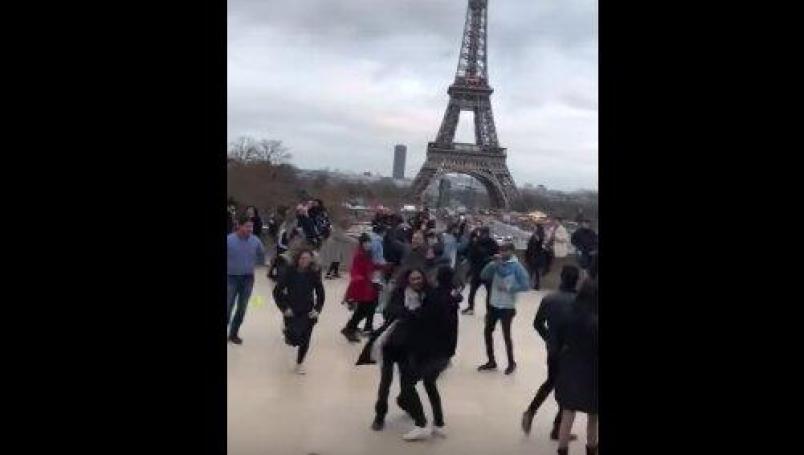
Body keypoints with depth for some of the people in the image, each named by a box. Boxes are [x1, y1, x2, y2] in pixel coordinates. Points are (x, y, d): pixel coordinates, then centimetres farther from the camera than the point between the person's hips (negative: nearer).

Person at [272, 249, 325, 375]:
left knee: (305, 339, 0)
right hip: (291, 311, -1)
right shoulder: (289, 273, -12)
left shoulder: (314, 275, -7)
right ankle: (288, 333, 26)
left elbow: (320, 294, 4)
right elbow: (277, 292, -6)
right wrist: (284, 308, -12)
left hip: (308, 312, 2)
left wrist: (317, 310, -6)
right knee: (294, 338, -12)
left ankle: (300, 363, 22)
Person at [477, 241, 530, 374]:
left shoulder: (517, 267, -12)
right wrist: (493, 263, -16)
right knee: (487, 332, 11)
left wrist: (508, 288, -19)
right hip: (493, 305, 6)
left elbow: (525, 285, -15)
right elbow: (483, 276, -6)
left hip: (507, 307, -5)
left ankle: (511, 363, 24)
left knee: (506, 335, 4)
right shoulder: (496, 264, 2)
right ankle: (491, 361, 27)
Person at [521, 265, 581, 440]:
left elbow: (537, 323, -1)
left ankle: (531, 411, 12)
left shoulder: (548, 298, -6)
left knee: (551, 381, 26)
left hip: (553, 349, 4)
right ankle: (557, 429, 16)